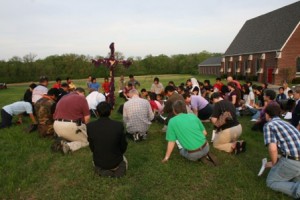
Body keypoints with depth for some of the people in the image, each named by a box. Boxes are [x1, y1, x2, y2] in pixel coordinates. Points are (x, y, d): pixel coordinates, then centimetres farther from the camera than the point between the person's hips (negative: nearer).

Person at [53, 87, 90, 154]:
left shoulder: (63, 98, 19)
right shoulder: (82, 98, -2)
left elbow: (55, 114, 22)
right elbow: (87, 117, -8)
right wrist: (84, 127, 13)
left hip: (57, 125, 7)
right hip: (71, 125, -7)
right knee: (85, 141, 14)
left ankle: (62, 142, 0)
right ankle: (69, 146, -14)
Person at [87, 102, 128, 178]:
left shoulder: (90, 126, -17)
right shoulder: (119, 125, -21)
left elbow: (92, 147, -4)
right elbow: (123, 146, -9)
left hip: (98, 162, 1)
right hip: (115, 162, -1)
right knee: (124, 160, 35)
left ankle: (101, 170, 11)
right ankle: (118, 169, 7)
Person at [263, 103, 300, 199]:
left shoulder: (268, 125, -2)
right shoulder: (286, 123, 24)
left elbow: (272, 148, -16)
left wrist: (274, 163, 4)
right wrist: (279, 158, 38)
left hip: (292, 161, -7)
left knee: (271, 182, 14)